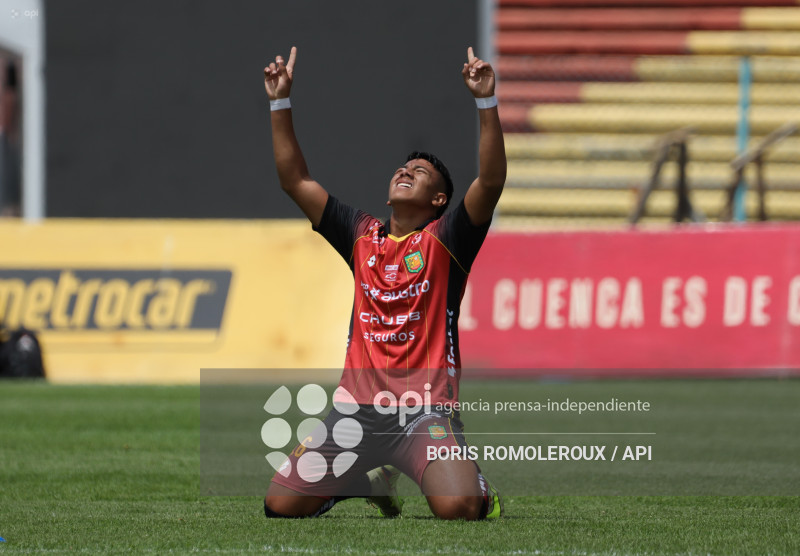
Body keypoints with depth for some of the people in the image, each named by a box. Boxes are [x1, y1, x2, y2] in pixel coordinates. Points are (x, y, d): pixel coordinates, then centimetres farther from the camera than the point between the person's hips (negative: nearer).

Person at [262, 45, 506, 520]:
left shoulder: (444, 240, 4)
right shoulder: (363, 236, 16)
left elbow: (491, 181, -12)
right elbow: (296, 181, 17)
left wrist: (487, 102, -20)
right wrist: (280, 103, 10)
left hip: (427, 410, -4)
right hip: (357, 409, 4)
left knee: (457, 507, -28)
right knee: (281, 506, -7)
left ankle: (477, 483, 12)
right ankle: (371, 479, 22)